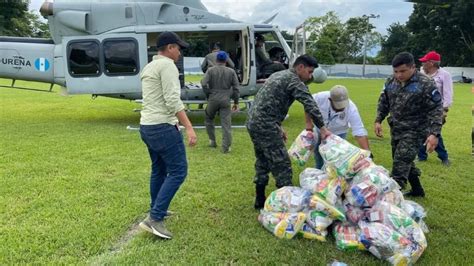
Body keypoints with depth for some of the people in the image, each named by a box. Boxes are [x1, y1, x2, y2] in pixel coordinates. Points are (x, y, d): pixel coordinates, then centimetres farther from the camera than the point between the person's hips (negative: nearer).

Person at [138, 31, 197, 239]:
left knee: (159, 170, 19)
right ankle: (154, 218, -10)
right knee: (178, 171, -7)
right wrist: (189, 127, -22)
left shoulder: (148, 67, 20)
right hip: (162, 127, -10)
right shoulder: (167, 65, -10)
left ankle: (157, 210, 29)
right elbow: (173, 100, -20)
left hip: (146, 126, 10)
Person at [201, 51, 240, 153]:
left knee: (209, 119, 22)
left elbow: (204, 84, -11)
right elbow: (236, 88, 3)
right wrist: (236, 102, 9)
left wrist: (208, 95, 3)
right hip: (225, 100, 0)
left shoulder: (211, 70, 0)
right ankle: (226, 147, -4)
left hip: (213, 99, 0)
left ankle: (212, 141, 25)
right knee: (226, 123, 0)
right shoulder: (231, 71, 5)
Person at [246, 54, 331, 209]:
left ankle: (260, 200, 27)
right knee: (281, 164, -2)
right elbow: (310, 105, -16)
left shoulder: (279, 75, 22)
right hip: (265, 126, -10)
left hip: (253, 122, 10)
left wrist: (278, 127, 24)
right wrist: (322, 128, -13)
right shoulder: (295, 81, -7)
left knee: (262, 162, 18)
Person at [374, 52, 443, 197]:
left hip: (414, 131, -7)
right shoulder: (391, 81, 1)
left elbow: (436, 109, -16)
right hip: (396, 129, 7)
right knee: (405, 162, 17)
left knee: (400, 163, -14)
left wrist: (434, 133, -23)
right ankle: (417, 189, 36)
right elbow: (383, 102, 14)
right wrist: (378, 120, 3)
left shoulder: (425, 84, -16)